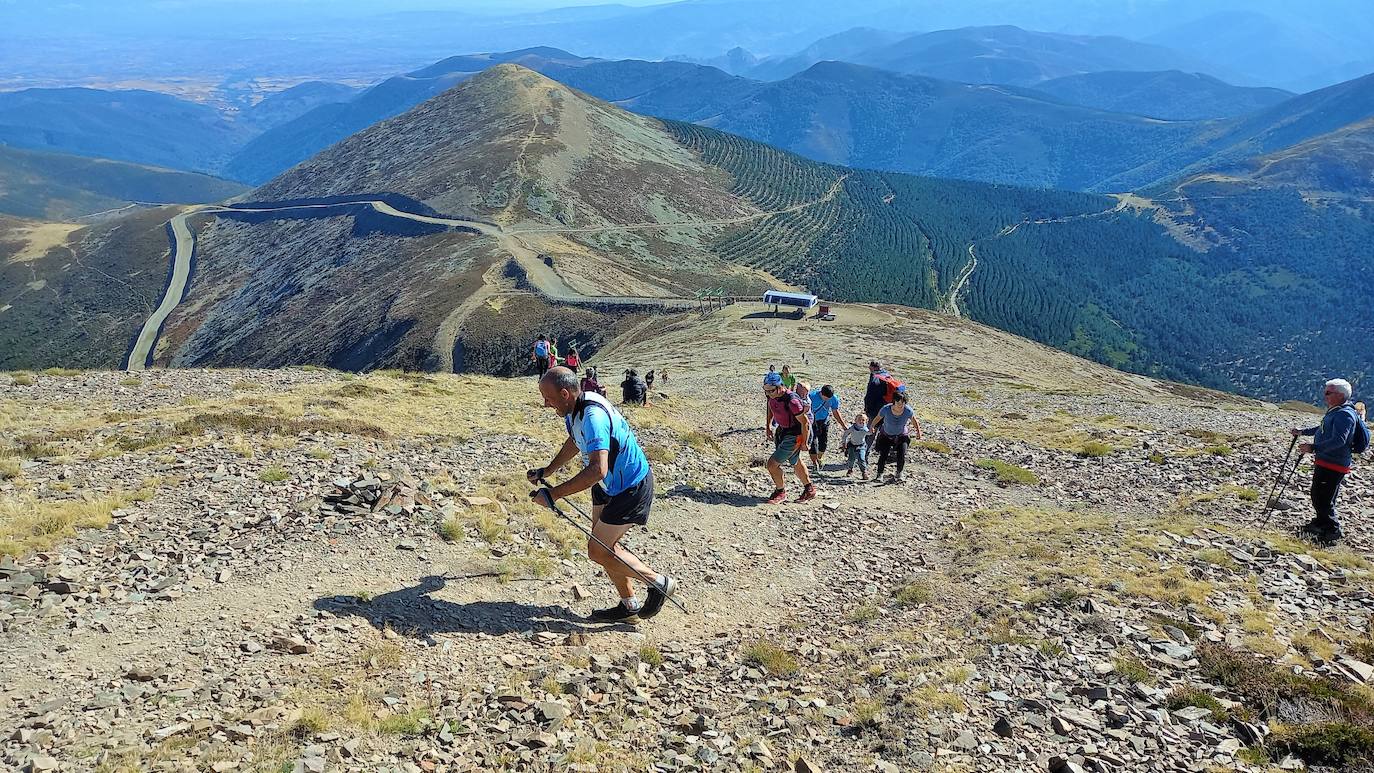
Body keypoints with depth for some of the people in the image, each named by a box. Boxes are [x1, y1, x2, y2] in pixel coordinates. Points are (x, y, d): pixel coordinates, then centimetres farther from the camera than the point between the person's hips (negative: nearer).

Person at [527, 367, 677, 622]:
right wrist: (547, 471, 22)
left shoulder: (593, 416, -33)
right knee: (604, 546, 16)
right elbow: (575, 442, 21)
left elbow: (597, 470, -42)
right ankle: (630, 606, 32)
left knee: (598, 551, -4)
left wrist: (553, 494, -39)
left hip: (631, 489, -10)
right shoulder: (575, 408, -2)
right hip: (609, 485, 10)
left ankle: (660, 583, 12)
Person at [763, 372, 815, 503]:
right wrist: (768, 427, 11)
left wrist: (804, 443, -16)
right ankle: (809, 490, 44)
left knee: (772, 464, -9)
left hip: (794, 436, -9)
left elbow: (805, 423, -25)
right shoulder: (772, 395, -11)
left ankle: (781, 492, 16)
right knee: (795, 463, 25)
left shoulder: (791, 401, -34)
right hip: (781, 431, 9)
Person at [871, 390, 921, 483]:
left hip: (902, 436, 0)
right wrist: (871, 427, 6)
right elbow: (877, 418, -7)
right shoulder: (886, 409, -27)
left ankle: (898, 475, 7)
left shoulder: (908, 411, -25)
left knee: (902, 455, -16)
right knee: (883, 455, -11)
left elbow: (914, 421, -3)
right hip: (886, 435, 0)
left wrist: (918, 431, -9)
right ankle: (879, 474, 12)